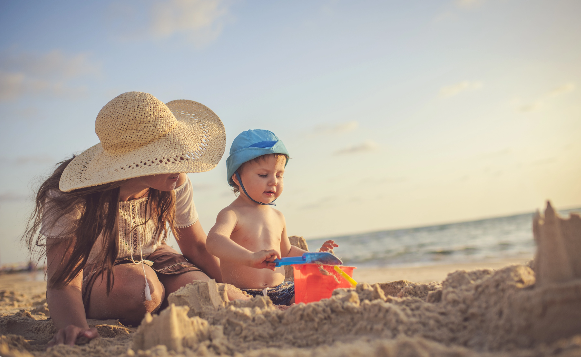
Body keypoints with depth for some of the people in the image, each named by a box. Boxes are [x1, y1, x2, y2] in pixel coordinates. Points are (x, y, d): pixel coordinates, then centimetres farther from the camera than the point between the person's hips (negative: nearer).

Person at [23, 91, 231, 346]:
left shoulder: (176, 182, -21)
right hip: (92, 275, -3)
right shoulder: (70, 201, -33)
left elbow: (196, 246, -6)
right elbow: (63, 284, -37)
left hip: (152, 260, 3)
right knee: (139, 287, -37)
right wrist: (73, 327, -60)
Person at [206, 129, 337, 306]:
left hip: (280, 290, 5)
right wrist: (251, 258, -47)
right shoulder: (232, 214, -9)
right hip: (243, 294, -5)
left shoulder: (277, 216, 14)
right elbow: (214, 241, -32)